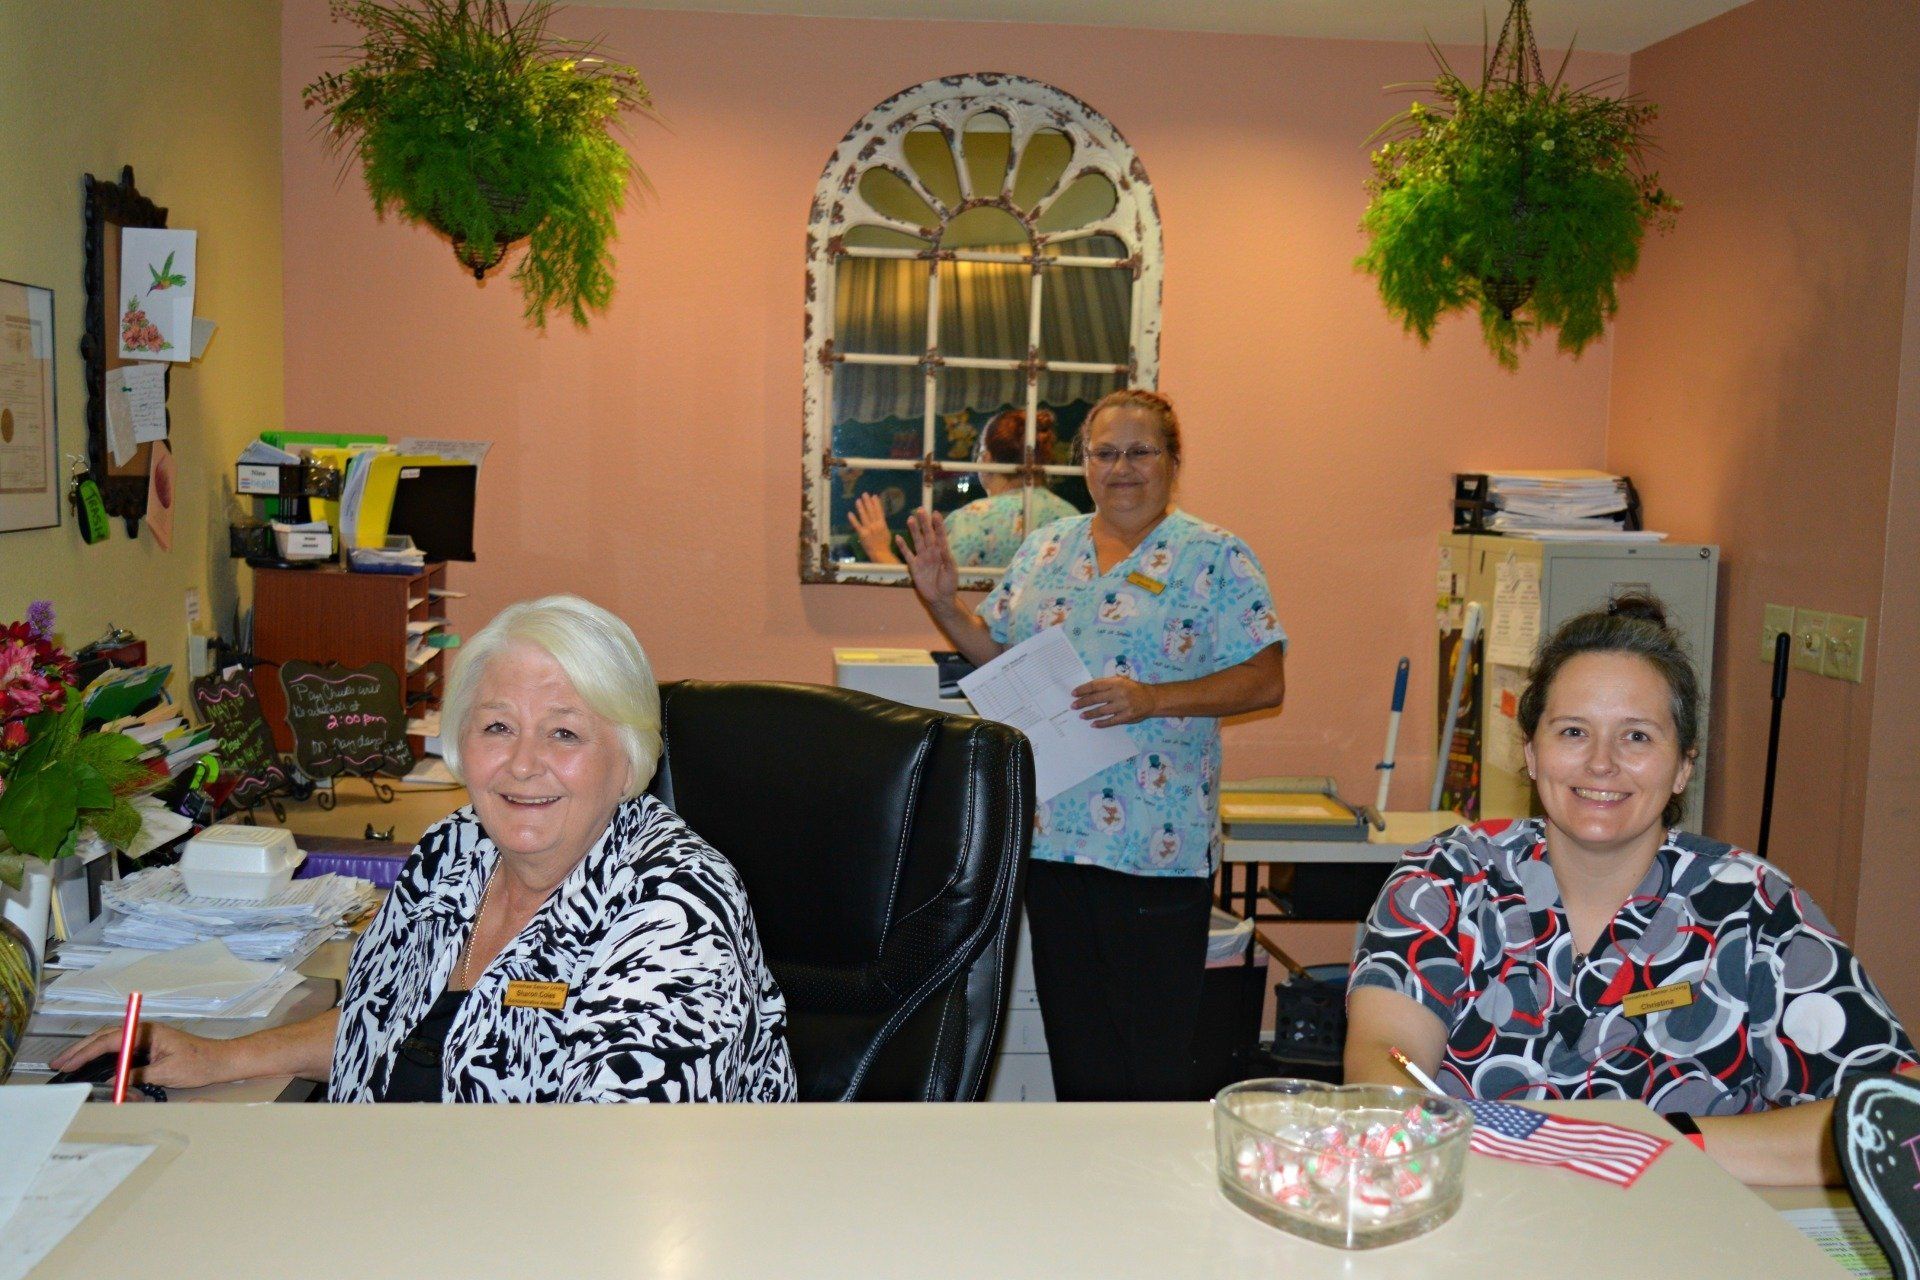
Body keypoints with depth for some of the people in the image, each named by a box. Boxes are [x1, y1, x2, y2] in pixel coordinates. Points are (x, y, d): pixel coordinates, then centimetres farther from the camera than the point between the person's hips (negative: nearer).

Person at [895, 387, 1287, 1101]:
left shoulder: (1215, 558, -3)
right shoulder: (1045, 547, 13)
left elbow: (1265, 681, -9)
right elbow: (995, 652, 18)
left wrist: (1151, 700, -20)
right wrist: (942, 601, 1)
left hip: (1157, 842, -5)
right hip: (1050, 829, 5)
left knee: (1153, 1051, 1)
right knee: (1074, 1035, 15)